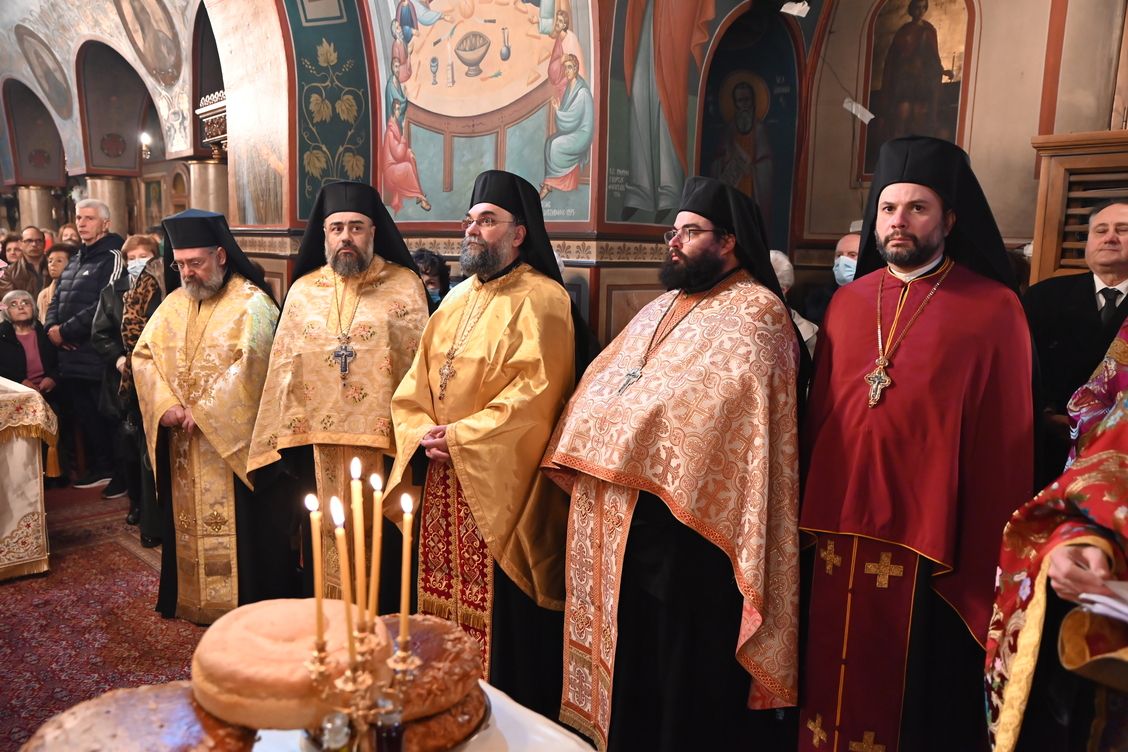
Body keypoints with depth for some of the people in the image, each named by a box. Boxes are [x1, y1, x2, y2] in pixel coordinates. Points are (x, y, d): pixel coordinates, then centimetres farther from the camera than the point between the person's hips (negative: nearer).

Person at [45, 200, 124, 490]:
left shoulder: (112, 258, -9)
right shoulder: (74, 261, 19)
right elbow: (56, 299, 18)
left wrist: (65, 331, -14)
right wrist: (52, 328, -2)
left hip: (100, 356, -8)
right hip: (72, 355, 8)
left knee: (108, 417, -1)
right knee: (85, 417, 14)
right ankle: (99, 469, 24)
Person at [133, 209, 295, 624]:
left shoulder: (250, 303, -10)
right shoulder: (174, 304, 11)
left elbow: (248, 367, -19)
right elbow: (144, 355, 7)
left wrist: (204, 411, -19)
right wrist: (164, 404, -9)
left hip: (232, 439, -6)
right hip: (181, 439, 6)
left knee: (236, 525, -1)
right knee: (187, 521, 15)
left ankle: (243, 604, 11)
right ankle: (188, 598, 30)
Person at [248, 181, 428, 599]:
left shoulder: (404, 286, 1)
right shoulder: (303, 291, 10)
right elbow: (283, 369, 11)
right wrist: (284, 439, 6)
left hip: (382, 443, -3)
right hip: (317, 443, 3)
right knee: (324, 545, 11)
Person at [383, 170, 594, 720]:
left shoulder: (540, 299, -10)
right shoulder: (457, 300, 14)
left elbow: (534, 393, -20)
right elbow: (416, 382, 14)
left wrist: (459, 437, -17)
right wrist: (422, 434, -4)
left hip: (499, 483, -7)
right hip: (443, 477, 8)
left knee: (498, 607, 2)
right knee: (444, 592, 15)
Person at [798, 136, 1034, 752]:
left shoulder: (993, 309, -5)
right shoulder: (848, 301, 7)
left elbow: (1005, 445, -6)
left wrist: (988, 558, -6)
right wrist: (809, 513, 8)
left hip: (929, 540, -4)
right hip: (840, 533, 4)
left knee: (915, 697, 10)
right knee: (837, 677, 15)